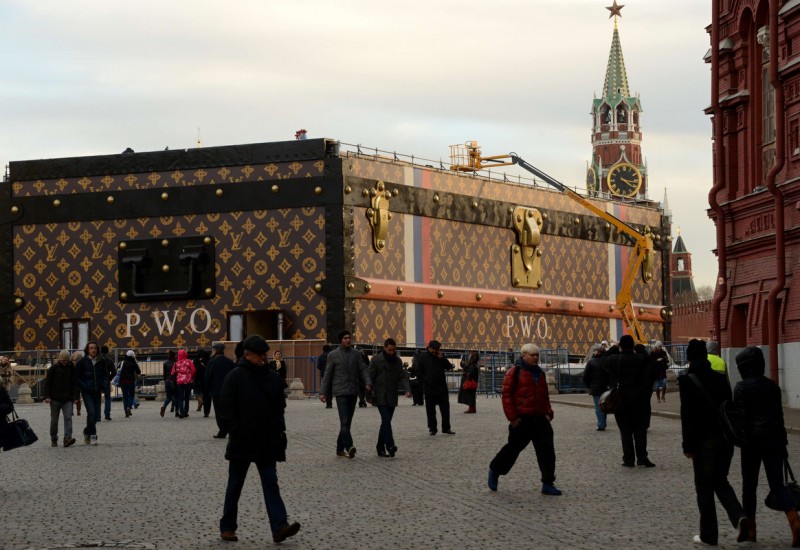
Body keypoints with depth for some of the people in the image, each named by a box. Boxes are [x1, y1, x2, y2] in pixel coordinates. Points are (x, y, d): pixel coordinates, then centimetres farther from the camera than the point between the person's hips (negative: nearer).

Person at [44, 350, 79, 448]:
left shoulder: (71, 368, 5)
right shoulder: (53, 368, -2)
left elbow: (75, 383, 9)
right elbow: (47, 383, -2)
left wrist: (75, 397, 3)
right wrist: (47, 396, -10)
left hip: (67, 399, 1)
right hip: (55, 399, -1)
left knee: (68, 418, -12)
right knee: (54, 419, 7)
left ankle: (68, 438, -21)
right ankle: (54, 439, 18)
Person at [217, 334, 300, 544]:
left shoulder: (272, 377, 7)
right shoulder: (235, 377, -8)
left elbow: (279, 406, 15)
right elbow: (226, 409, -10)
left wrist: (279, 430, 6)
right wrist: (235, 432, -16)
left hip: (267, 442, 4)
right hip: (242, 443, -3)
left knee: (271, 484, -3)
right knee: (235, 485, 8)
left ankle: (279, 527, -12)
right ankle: (227, 527, 19)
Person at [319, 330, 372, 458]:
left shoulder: (356, 354, 11)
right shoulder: (333, 355, 3)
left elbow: (363, 370, 7)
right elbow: (327, 375, 4)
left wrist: (368, 383, -10)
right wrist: (323, 392, 0)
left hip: (353, 392, 4)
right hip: (340, 392, -4)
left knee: (347, 422, 7)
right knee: (344, 421, -16)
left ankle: (340, 449, 14)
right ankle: (349, 447, -27)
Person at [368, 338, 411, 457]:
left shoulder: (398, 361, 11)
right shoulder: (376, 359, -4)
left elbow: (403, 376, 7)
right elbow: (370, 377, -4)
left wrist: (407, 389, -11)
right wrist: (369, 395, -9)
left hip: (392, 397, 5)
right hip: (380, 396, -5)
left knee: (386, 421, 7)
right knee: (386, 420, -18)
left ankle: (380, 447, 14)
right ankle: (390, 445, -25)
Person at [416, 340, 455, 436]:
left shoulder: (441, 356, 7)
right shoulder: (423, 357, 0)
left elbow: (449, 367, 1)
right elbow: (418, 372, 2)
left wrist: (442, 358, -11)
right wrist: (426, 380, -7)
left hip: (442, 387, 2)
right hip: (429, 388, -2)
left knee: (445, 408, 3)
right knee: (430, 410, 3)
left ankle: (446, 428, 10)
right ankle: (432, 428, 11)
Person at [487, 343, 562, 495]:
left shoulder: (540, 373, 14)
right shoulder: (515, 372, -7)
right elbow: (507, 395, -10)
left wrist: (548, 413, 11)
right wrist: (512, 417, -14)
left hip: (540, 418, 6)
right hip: (522, 420, -6)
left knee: (547, 450, -2)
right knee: (513, 448, 5)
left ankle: (548, 484, 2)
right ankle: (495, 471, 28)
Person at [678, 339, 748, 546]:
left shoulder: (687, 381, -10)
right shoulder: (720, 378, 6)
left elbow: (687, 415, -12)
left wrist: (688, 445, -6)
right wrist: (730, 437, 16)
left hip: (704, 441, -5)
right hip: (725, 439, 5)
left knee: (704, 488, 5)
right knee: (720, 481, 18)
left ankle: (708, 535, 9)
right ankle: (738, 517, -5)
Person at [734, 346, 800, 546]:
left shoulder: (742, 387, -7)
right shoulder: (772, 385, 9)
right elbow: (779, 415, 12)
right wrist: (783, 442, 17)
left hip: (752, 440, -4)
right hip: (773, 439, 4)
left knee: (749, 484, 9)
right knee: (777, 484, 4)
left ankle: (750, 529, 14)